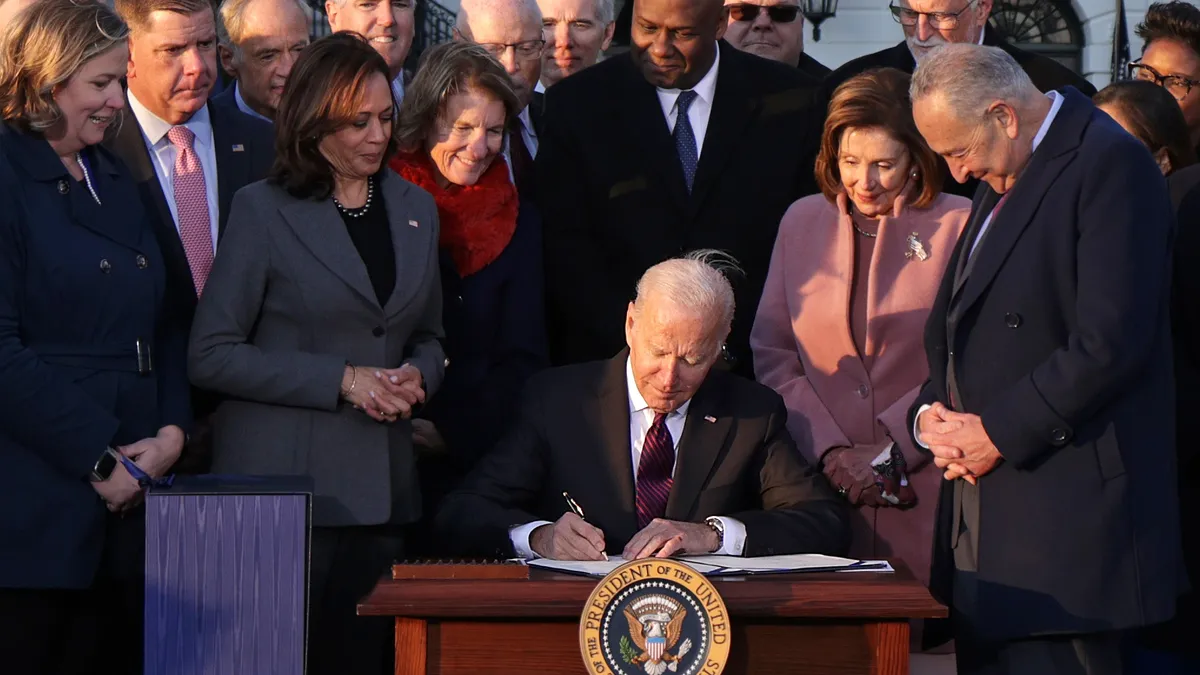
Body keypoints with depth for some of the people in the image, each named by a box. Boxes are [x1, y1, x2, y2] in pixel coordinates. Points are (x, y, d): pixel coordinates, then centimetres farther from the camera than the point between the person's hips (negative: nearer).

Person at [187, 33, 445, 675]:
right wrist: (343, 380, -14)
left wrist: (416, 375, -1)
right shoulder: (264, 210, -3)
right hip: (284, 480, -4)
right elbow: (211, 354, -8)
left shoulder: (415, 209, 12)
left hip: (382, 486, 5)